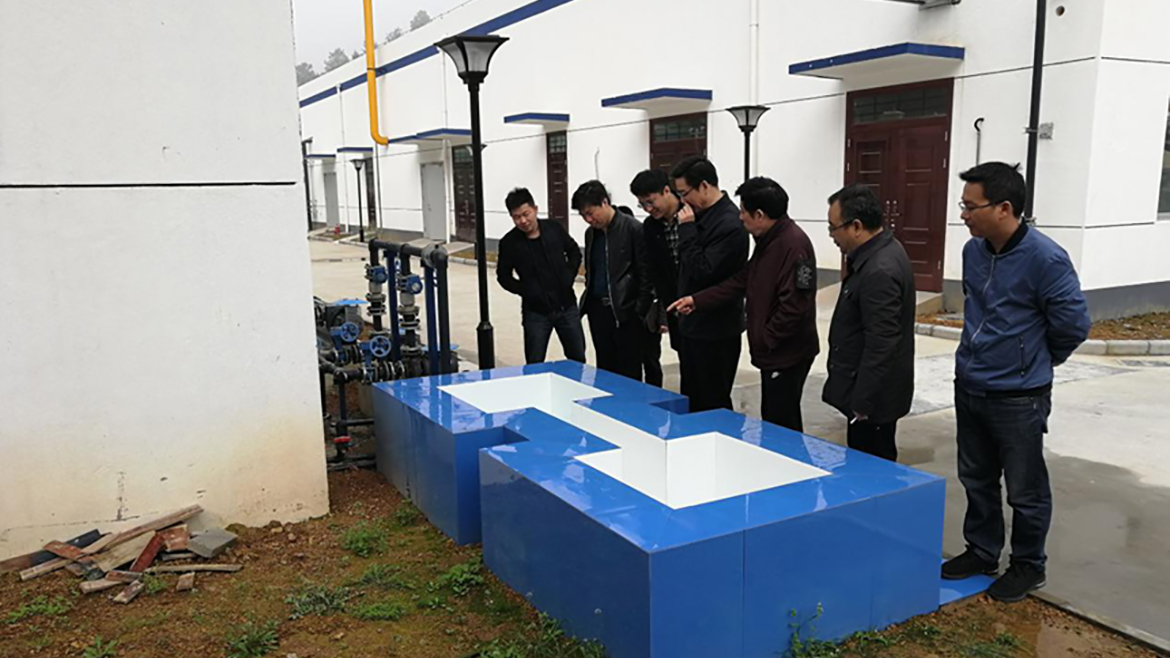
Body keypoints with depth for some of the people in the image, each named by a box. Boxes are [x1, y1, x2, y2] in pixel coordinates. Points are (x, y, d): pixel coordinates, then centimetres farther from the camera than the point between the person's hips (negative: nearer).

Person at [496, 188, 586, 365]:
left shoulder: (554, 229, -4)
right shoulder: (509, 242, -9)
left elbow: (574, 252, 13)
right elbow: (503, 276, 3)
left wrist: (569, 276, 1)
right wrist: (524, 290, -8)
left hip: (567, 306, 2)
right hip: (536, 312, -2)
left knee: (578, 359, 14)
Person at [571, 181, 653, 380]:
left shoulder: (633, 229, -10)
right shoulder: (591, 233, 11)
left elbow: (646, 273, -10)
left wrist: (640, 311, -12)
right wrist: (589, 301, 11)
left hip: (625, 312, -6)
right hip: (597, 310, 7)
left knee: (628, 372, 1)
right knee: (605, 369, 13)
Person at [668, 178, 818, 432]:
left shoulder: (793, 244, -21)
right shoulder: (768, 241, 11)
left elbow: (795, 306, -26)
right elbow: (740, 282, 15)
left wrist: (766, 339, -17)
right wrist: (696, 300, 9)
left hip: (788, 354, -10)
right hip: (773, 352, 10)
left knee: (782, 427, -2)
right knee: (773, 421, 18)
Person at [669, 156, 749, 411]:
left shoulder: (730, 224, -20)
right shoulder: (701, 214, 7)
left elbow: (704, 272, -25)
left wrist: (687, 230, -21)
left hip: (715, 331, -9)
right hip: (692, 324, 9)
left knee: (713, 405, 3)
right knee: (691, 400, 17)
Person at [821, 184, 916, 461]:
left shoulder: (880, 271, -25)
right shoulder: (882, 252, 8)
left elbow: (880, 346, -24)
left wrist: (861, 401, -20)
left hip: (873, 397, -10)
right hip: (870, 389, 10)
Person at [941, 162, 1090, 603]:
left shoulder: (1045, 259, -21)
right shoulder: (973, 250, 1)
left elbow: (1073, 323, -12)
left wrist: (1038, 361, 3)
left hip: (1018, 397, -7)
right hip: (968, 388, 7)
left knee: (1025, 490, 10)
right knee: (977, 480, 20)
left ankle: (1028, 566, 29)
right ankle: (981, 553, 37)